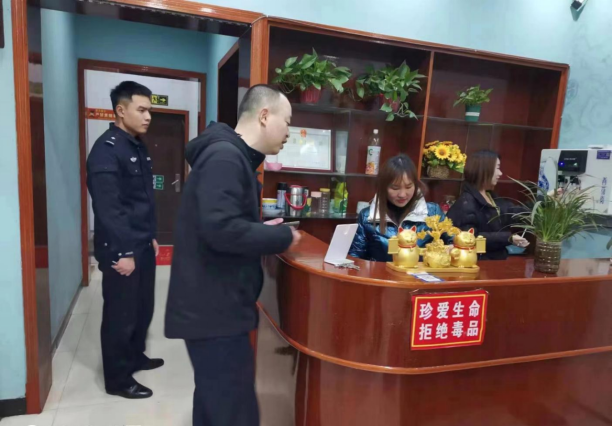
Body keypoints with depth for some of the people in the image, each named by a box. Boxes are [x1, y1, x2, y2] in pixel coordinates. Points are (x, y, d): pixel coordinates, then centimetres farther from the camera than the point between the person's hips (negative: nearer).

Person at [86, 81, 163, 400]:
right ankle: (117, 379, 20)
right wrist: (122, 252, -21)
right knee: (121, 314, 4)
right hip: (121, 250, -9)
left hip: (143, 246, 9)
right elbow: (108, 208, -21)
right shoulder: (106, 149, -16)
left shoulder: (139, 148, 12)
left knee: (143, 308, 19)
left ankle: (135, 357, 38)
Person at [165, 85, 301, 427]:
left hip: (215, 307, 10)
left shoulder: (235, 157, 14)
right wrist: (281, 237, -17)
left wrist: (266, 230, 5)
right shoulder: (224, 157, -18)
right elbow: (221, 229, -30)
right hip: (214, 311, -10)